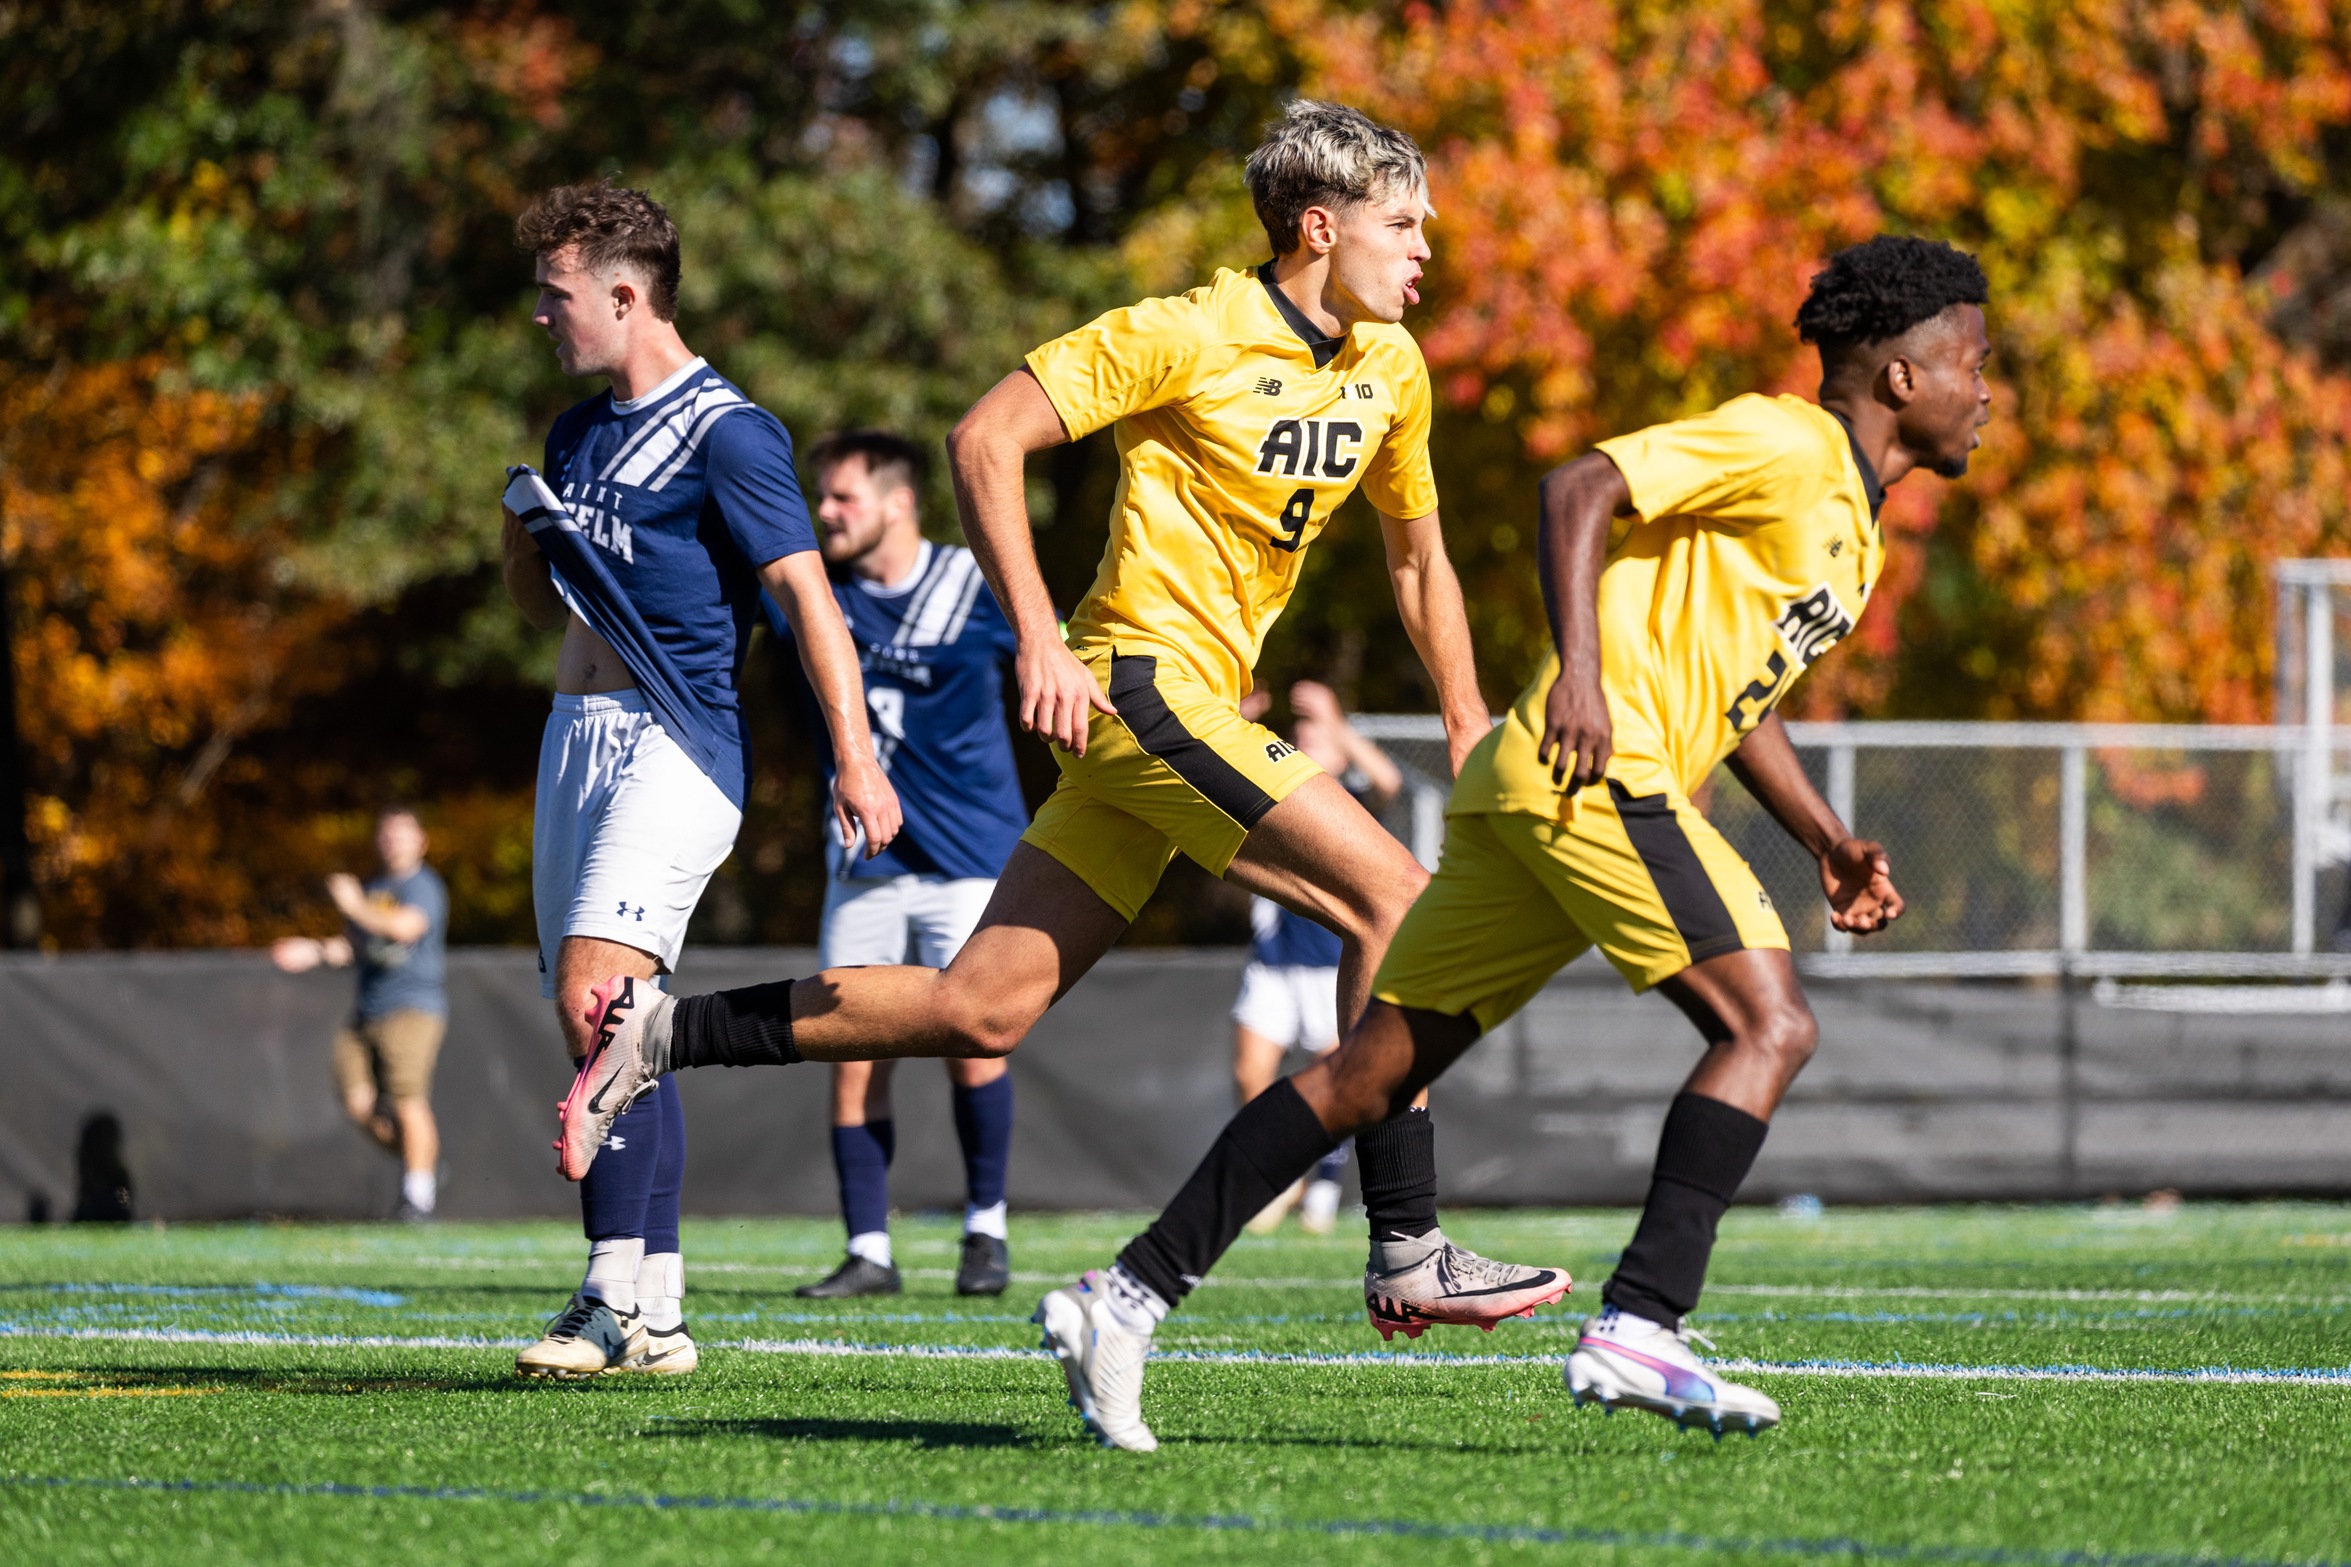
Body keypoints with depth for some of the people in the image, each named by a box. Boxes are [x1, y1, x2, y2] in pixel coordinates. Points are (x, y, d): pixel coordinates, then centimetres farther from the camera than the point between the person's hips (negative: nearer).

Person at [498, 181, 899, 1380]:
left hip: (675, 742, -9)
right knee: (613, 1025, 7)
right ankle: (657, 1316, 10)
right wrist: (524, 531, 4)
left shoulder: (724, 433, -9)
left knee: (595, 993, -22)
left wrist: (856, 760, -22)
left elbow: (806, 594, -14)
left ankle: (616, 1298, -24)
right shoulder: (577, 435, 17)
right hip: (578, 736, 9)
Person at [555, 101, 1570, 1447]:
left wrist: (1467, 719, 19)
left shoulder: (1392, 371, 11)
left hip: (1202, 713, 8)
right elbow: (987, 440, -12)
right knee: (1390, 897, -16)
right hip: (1144, 678, -8)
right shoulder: (1187, 336, -12)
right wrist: (1040, 635, -20)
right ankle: (1409, 1253, -15)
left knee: (984, 1008, 4)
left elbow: (1417, 549, 26)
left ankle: (663, 1033, 10)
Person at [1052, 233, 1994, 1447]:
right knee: (1768, 1024, -15)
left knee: (1375, 1069, 5)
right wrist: (1581, 674, -24)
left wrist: (1826, 841, 24)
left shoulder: (1856, 526, 24)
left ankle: (1137, 1289, 3)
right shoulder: (1781, 445, -5)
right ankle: (1638, 1324, -22)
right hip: (1601, 769, -10)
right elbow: (1583, 489, -15)